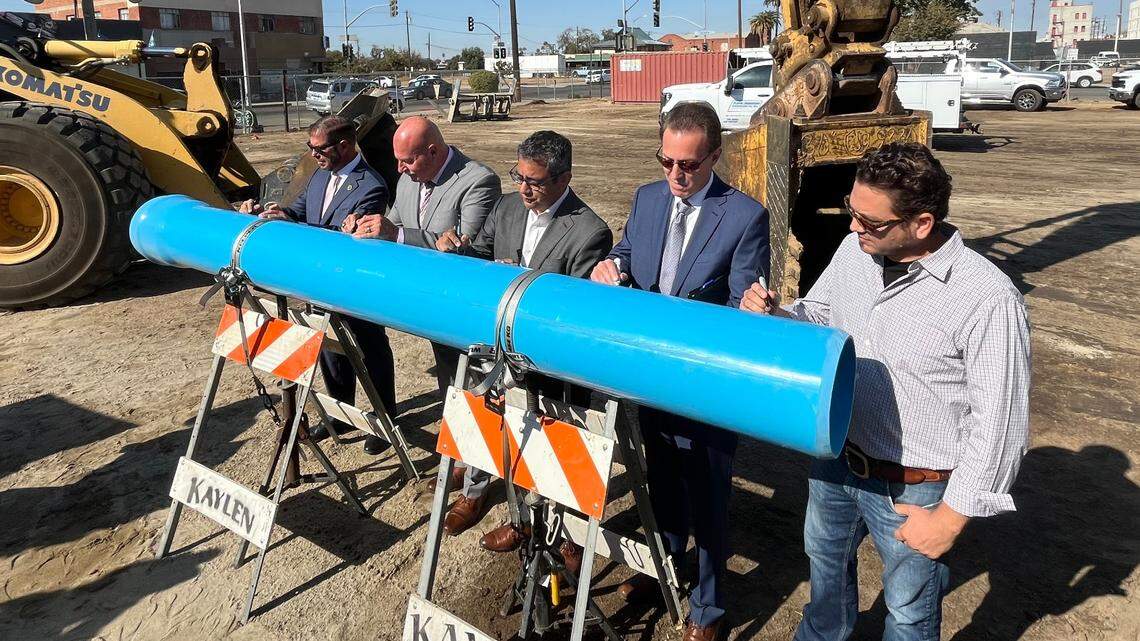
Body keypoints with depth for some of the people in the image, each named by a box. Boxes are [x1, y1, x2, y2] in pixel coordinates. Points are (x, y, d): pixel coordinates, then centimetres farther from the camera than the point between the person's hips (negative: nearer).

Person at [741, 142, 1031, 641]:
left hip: (912, 491, -6)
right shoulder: (855, 250, -8)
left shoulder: (988, 299, -26)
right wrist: (773, 314, -13)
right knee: (826, 558, 30)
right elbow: (818, 317, 9)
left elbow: (999, 425, -20)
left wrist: (951, 516, -16)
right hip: (835, 458, 6)